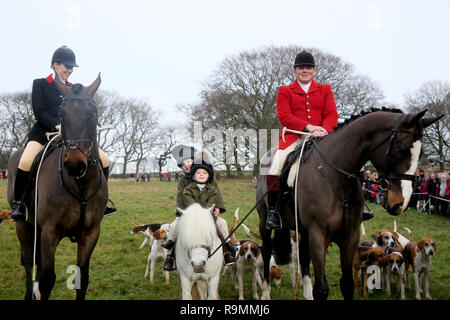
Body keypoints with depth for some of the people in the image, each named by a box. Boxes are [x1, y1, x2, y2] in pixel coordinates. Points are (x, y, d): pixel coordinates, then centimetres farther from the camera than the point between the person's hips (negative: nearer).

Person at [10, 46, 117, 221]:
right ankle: (18, 204, -13)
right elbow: (39, 112, -6)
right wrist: (57, 125, -21)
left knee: (104, 159, -8)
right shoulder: (40, 84, 4)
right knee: (25, 162, -34)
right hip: (43, 133, -4)